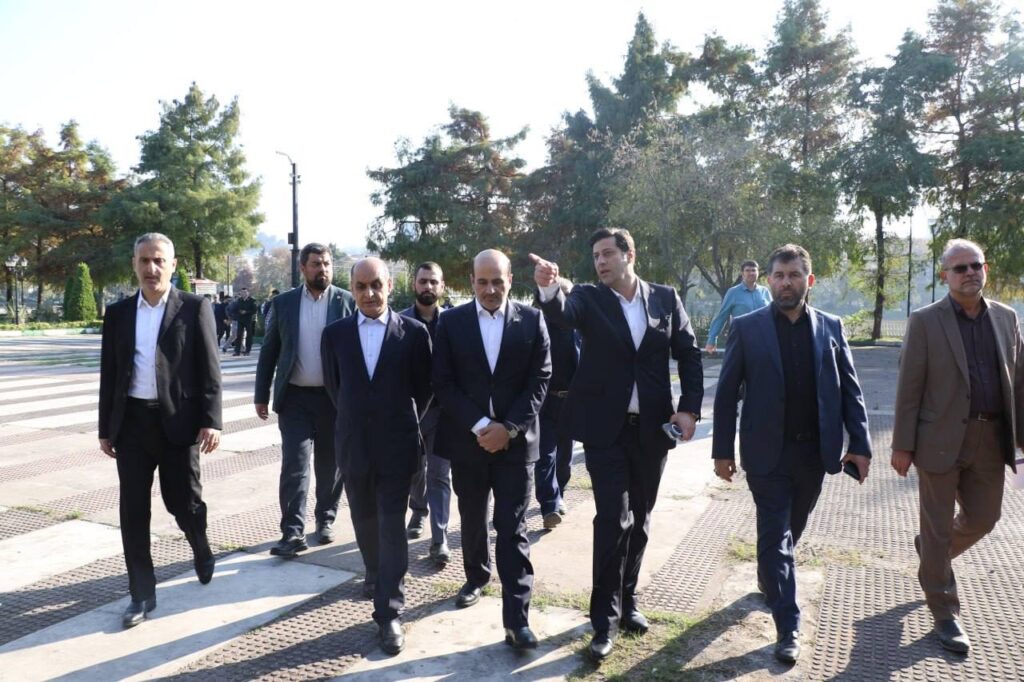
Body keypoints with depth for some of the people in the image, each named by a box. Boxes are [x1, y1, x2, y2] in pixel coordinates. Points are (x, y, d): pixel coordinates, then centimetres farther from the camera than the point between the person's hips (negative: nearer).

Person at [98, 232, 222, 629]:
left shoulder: (195, 308, -2)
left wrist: (211, 421, -12)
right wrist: (105, 428, 9)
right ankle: (142, 595, 18)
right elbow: (109, 373, 11)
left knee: (183, 500, 6)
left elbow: (210, 370, -5)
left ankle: (200, 548, 40)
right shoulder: (117, 312, 8)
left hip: (178, 421, -3)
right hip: (131, 422, 3)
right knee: (133, 510, 6)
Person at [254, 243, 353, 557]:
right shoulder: (283, 303, 3)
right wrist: (261, 395, 4)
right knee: (294, 464, -4)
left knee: (330, 465, 11)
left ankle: (326, 519, 27)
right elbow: (269, 351, 7)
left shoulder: (349, 302, -2)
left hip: (335, 397, 0)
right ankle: (293, 531, -1)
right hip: (295, 396, 1)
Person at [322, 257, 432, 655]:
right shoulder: (335, 333, 0)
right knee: (365, 520, 18)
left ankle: (389, 613, 6)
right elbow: (333, 385, 12)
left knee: (392, 527, -1)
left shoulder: (413, 332, -7)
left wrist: (405, 422, 8)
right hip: (353, 444, 3)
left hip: (396, 445, -3)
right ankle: (376, 575, 43)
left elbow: (423, 387, 3)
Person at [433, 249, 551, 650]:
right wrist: (479, 425, -14)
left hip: (515, 439, -2)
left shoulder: (532, 320, -1)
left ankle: (517, 619, 3)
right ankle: (476, 577, 42)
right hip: (467, 439, 2)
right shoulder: (451, 322, 1)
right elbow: (443, 383, -4)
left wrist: (508, 428, -13)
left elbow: (540, 380, -4)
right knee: (472, 519, 18)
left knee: (512, 529, -1)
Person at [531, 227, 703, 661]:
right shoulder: (589, 298, -3)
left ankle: (627, 601, 31)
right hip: (606, 429, -3)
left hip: (652, 428, 3)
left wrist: (689, 408, -5)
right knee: (613, 520, -5)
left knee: (638, 520, 14)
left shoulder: (666, 298, 3)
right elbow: (561, 314, -25)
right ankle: (605, 618, 8)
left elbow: (689, 354, 6)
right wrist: (549, 288, -48)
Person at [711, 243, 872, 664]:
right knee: (774, 535, 1)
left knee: (791, 530, 19)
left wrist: (859, 444, -2)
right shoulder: (747, 328, -5)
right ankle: (788, 627, 10)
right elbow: (726, 393, -4)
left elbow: (849, 390, 5)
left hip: (815, 451, 3)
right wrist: (722, 450, -6)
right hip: (767, 452, -3)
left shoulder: (830, 328, 4)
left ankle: (768, 578, 46)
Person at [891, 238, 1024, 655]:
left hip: (990, 440, 5)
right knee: (938, 529, 5)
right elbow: (909, 389, -8)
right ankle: (945, 614, 20)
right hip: (941, 440, -4)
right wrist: (902, 446, -9)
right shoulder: (925, 322, -7)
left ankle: (932, 550, 47)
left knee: (982, 518, 16)